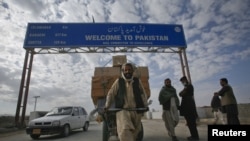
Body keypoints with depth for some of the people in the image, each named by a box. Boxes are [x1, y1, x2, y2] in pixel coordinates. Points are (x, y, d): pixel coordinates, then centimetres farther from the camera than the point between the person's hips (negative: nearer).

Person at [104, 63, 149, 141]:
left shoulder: (137, 81, 6)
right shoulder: (118, 81, 3)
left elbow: (143, 94, 11)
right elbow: (110, 94, 7)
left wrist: (145, 105, -1)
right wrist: (107, 106, -2)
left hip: (136, 111, 3)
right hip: (122, 110, -2)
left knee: (134, 133, 13)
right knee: (125, 131, -21)